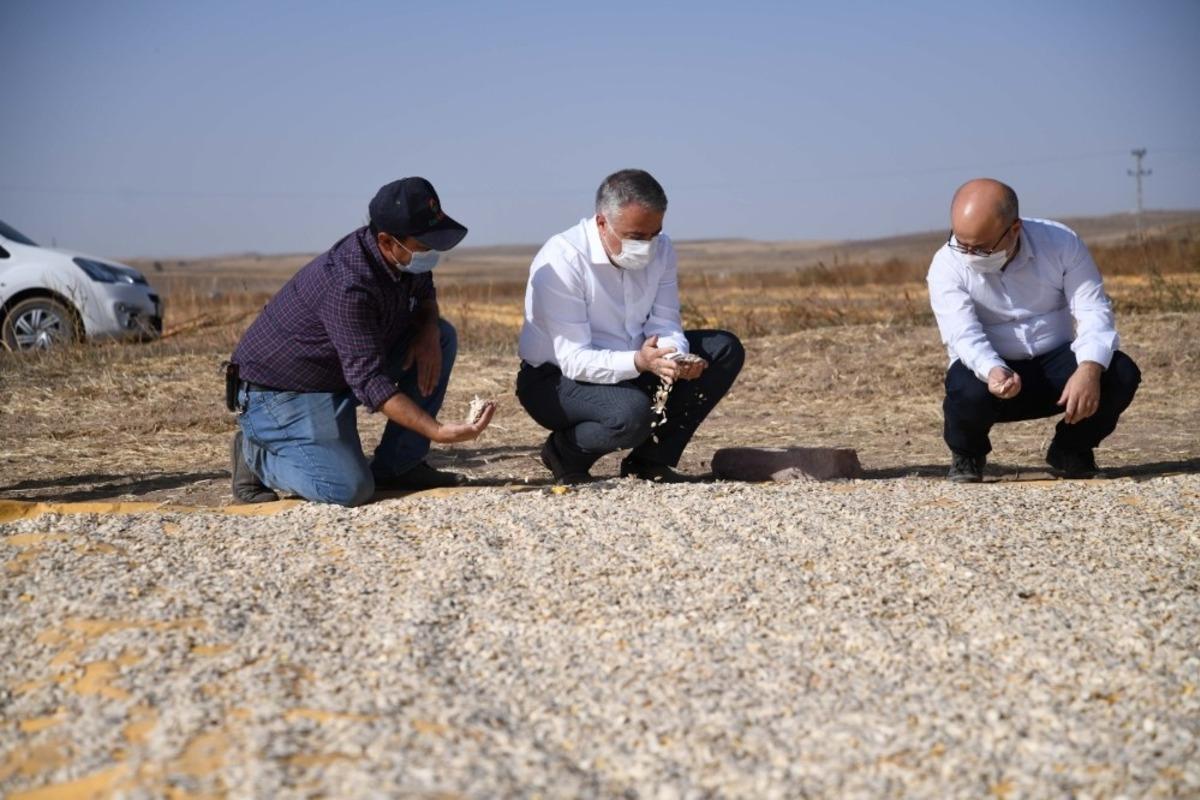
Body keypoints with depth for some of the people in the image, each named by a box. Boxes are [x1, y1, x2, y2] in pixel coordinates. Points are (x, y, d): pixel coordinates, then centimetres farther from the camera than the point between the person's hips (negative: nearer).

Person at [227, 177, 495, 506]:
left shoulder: (406, 258, -7)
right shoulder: (347, 285, -33)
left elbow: (424, 294, 17)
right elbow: (369, 383, -34)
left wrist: (428, 331, -7)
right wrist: (438, 431, -40)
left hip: (344, 373, 9)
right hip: (282, 392, -9)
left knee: (442, 337, -3)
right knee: (350, 489, -27)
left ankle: (397, 466, 2)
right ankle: (257, 455, 2)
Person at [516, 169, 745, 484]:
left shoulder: (660, 249, -4)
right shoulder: (561, 260, -25)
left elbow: (665, 324, -3)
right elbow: (574, 360, -27)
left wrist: (675, 358, -28)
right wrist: (639, 362, -43)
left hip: (632, 368, 8)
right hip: (556, 377, -7)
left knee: (725, 350, -6)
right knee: (632, 412, -37)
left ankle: (650, 460, 0)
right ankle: (565, 453, -3)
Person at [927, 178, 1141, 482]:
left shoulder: (1061, 242, -11)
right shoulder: (947, 265, -15)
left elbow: (1094, 311, -16)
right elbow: (964, 335, -26)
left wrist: (1089, 369, -36)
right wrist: (993, 371, -48)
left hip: (1056, 363, 2)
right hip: (991, 369, -2)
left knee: (1121, 373, -26)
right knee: (968, 392, -37)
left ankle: (1070, 450, 5)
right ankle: (967, 454, 2)